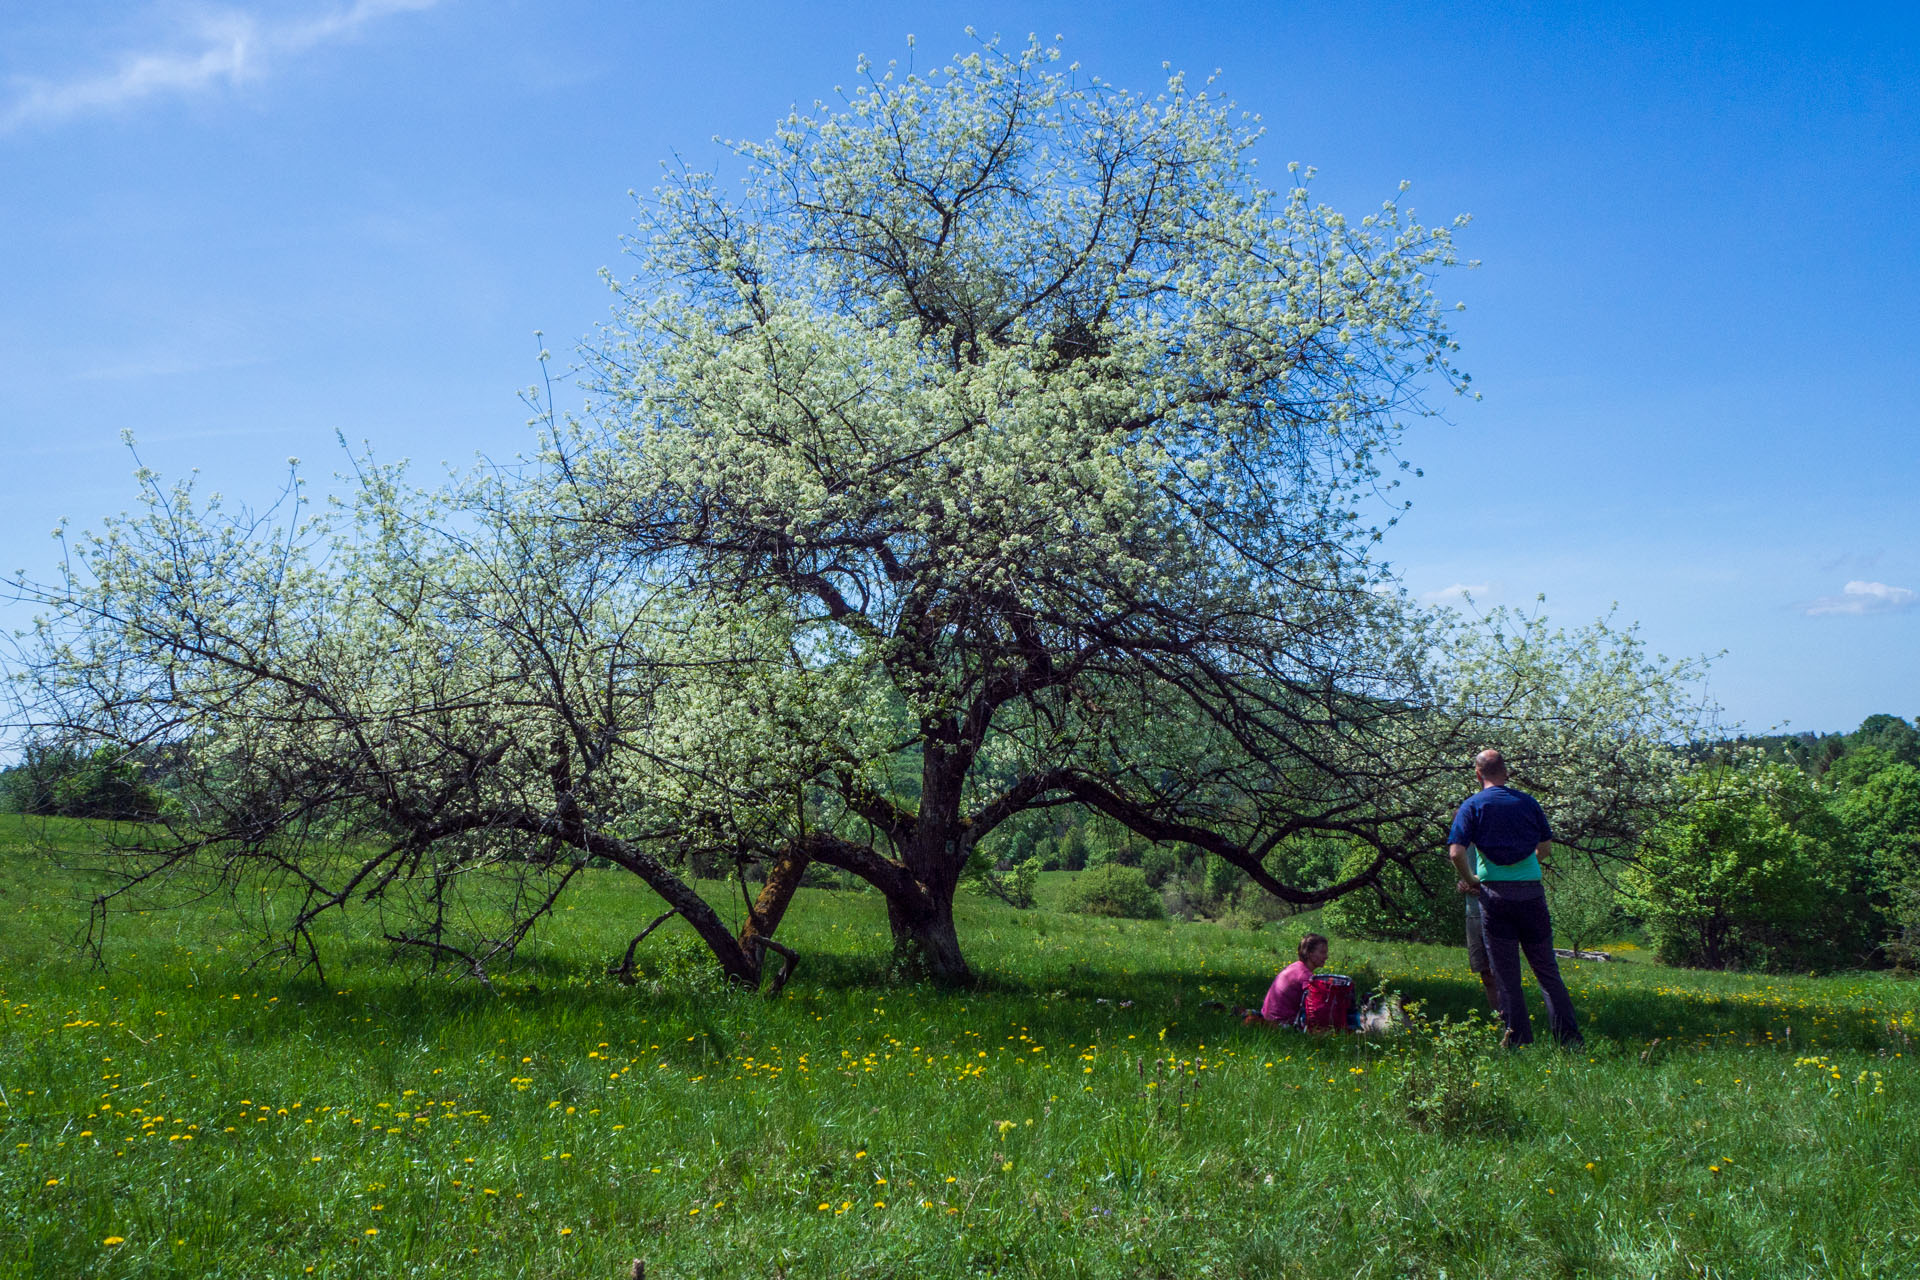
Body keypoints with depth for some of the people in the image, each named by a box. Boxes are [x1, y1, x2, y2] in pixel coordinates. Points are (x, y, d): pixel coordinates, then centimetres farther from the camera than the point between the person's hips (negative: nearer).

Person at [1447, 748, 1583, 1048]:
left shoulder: (1473, 805, -1)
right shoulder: (1527, 801, 8)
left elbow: (1456, 852, -12)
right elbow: (1546, 847, 17)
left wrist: (1470, 881, 4)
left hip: (1495, 892, -2)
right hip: (1531, 891, 2)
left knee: (1506, 975, 4)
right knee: (1547, 970, 9)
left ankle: (1520, 1043, 5)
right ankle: (1570, 1039, 7)